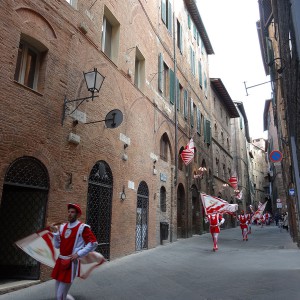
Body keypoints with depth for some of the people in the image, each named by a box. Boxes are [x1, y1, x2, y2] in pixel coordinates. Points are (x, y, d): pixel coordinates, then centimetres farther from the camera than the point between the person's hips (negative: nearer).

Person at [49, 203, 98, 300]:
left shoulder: (82, 228, -11)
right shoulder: (63, 226, 8)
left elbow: (93, 243, -11)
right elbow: (57, 245, 12)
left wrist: (78, 254, -15)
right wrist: (55, 233, -2)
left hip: (71, 263, -7)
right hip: (60, 261, 7)